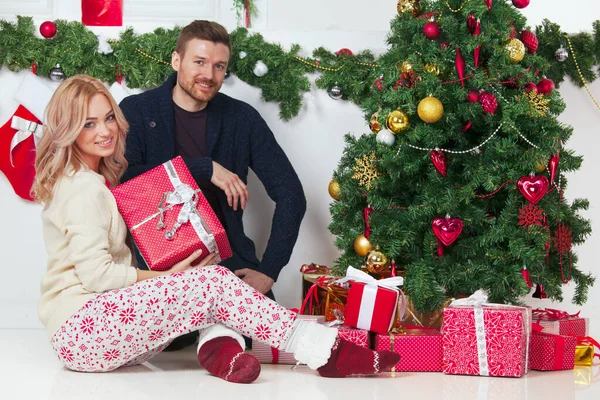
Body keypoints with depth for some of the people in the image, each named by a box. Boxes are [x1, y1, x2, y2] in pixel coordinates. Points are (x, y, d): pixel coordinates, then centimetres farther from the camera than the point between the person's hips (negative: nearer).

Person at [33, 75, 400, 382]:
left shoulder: (82, 180, 17)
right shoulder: (85, 189, -13)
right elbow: (97, 274, -20)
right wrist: (165, 276, -9)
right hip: (82, 327, -10)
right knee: (214, 283, -19)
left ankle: (215, 346, -31)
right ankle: (327, 353, -21)